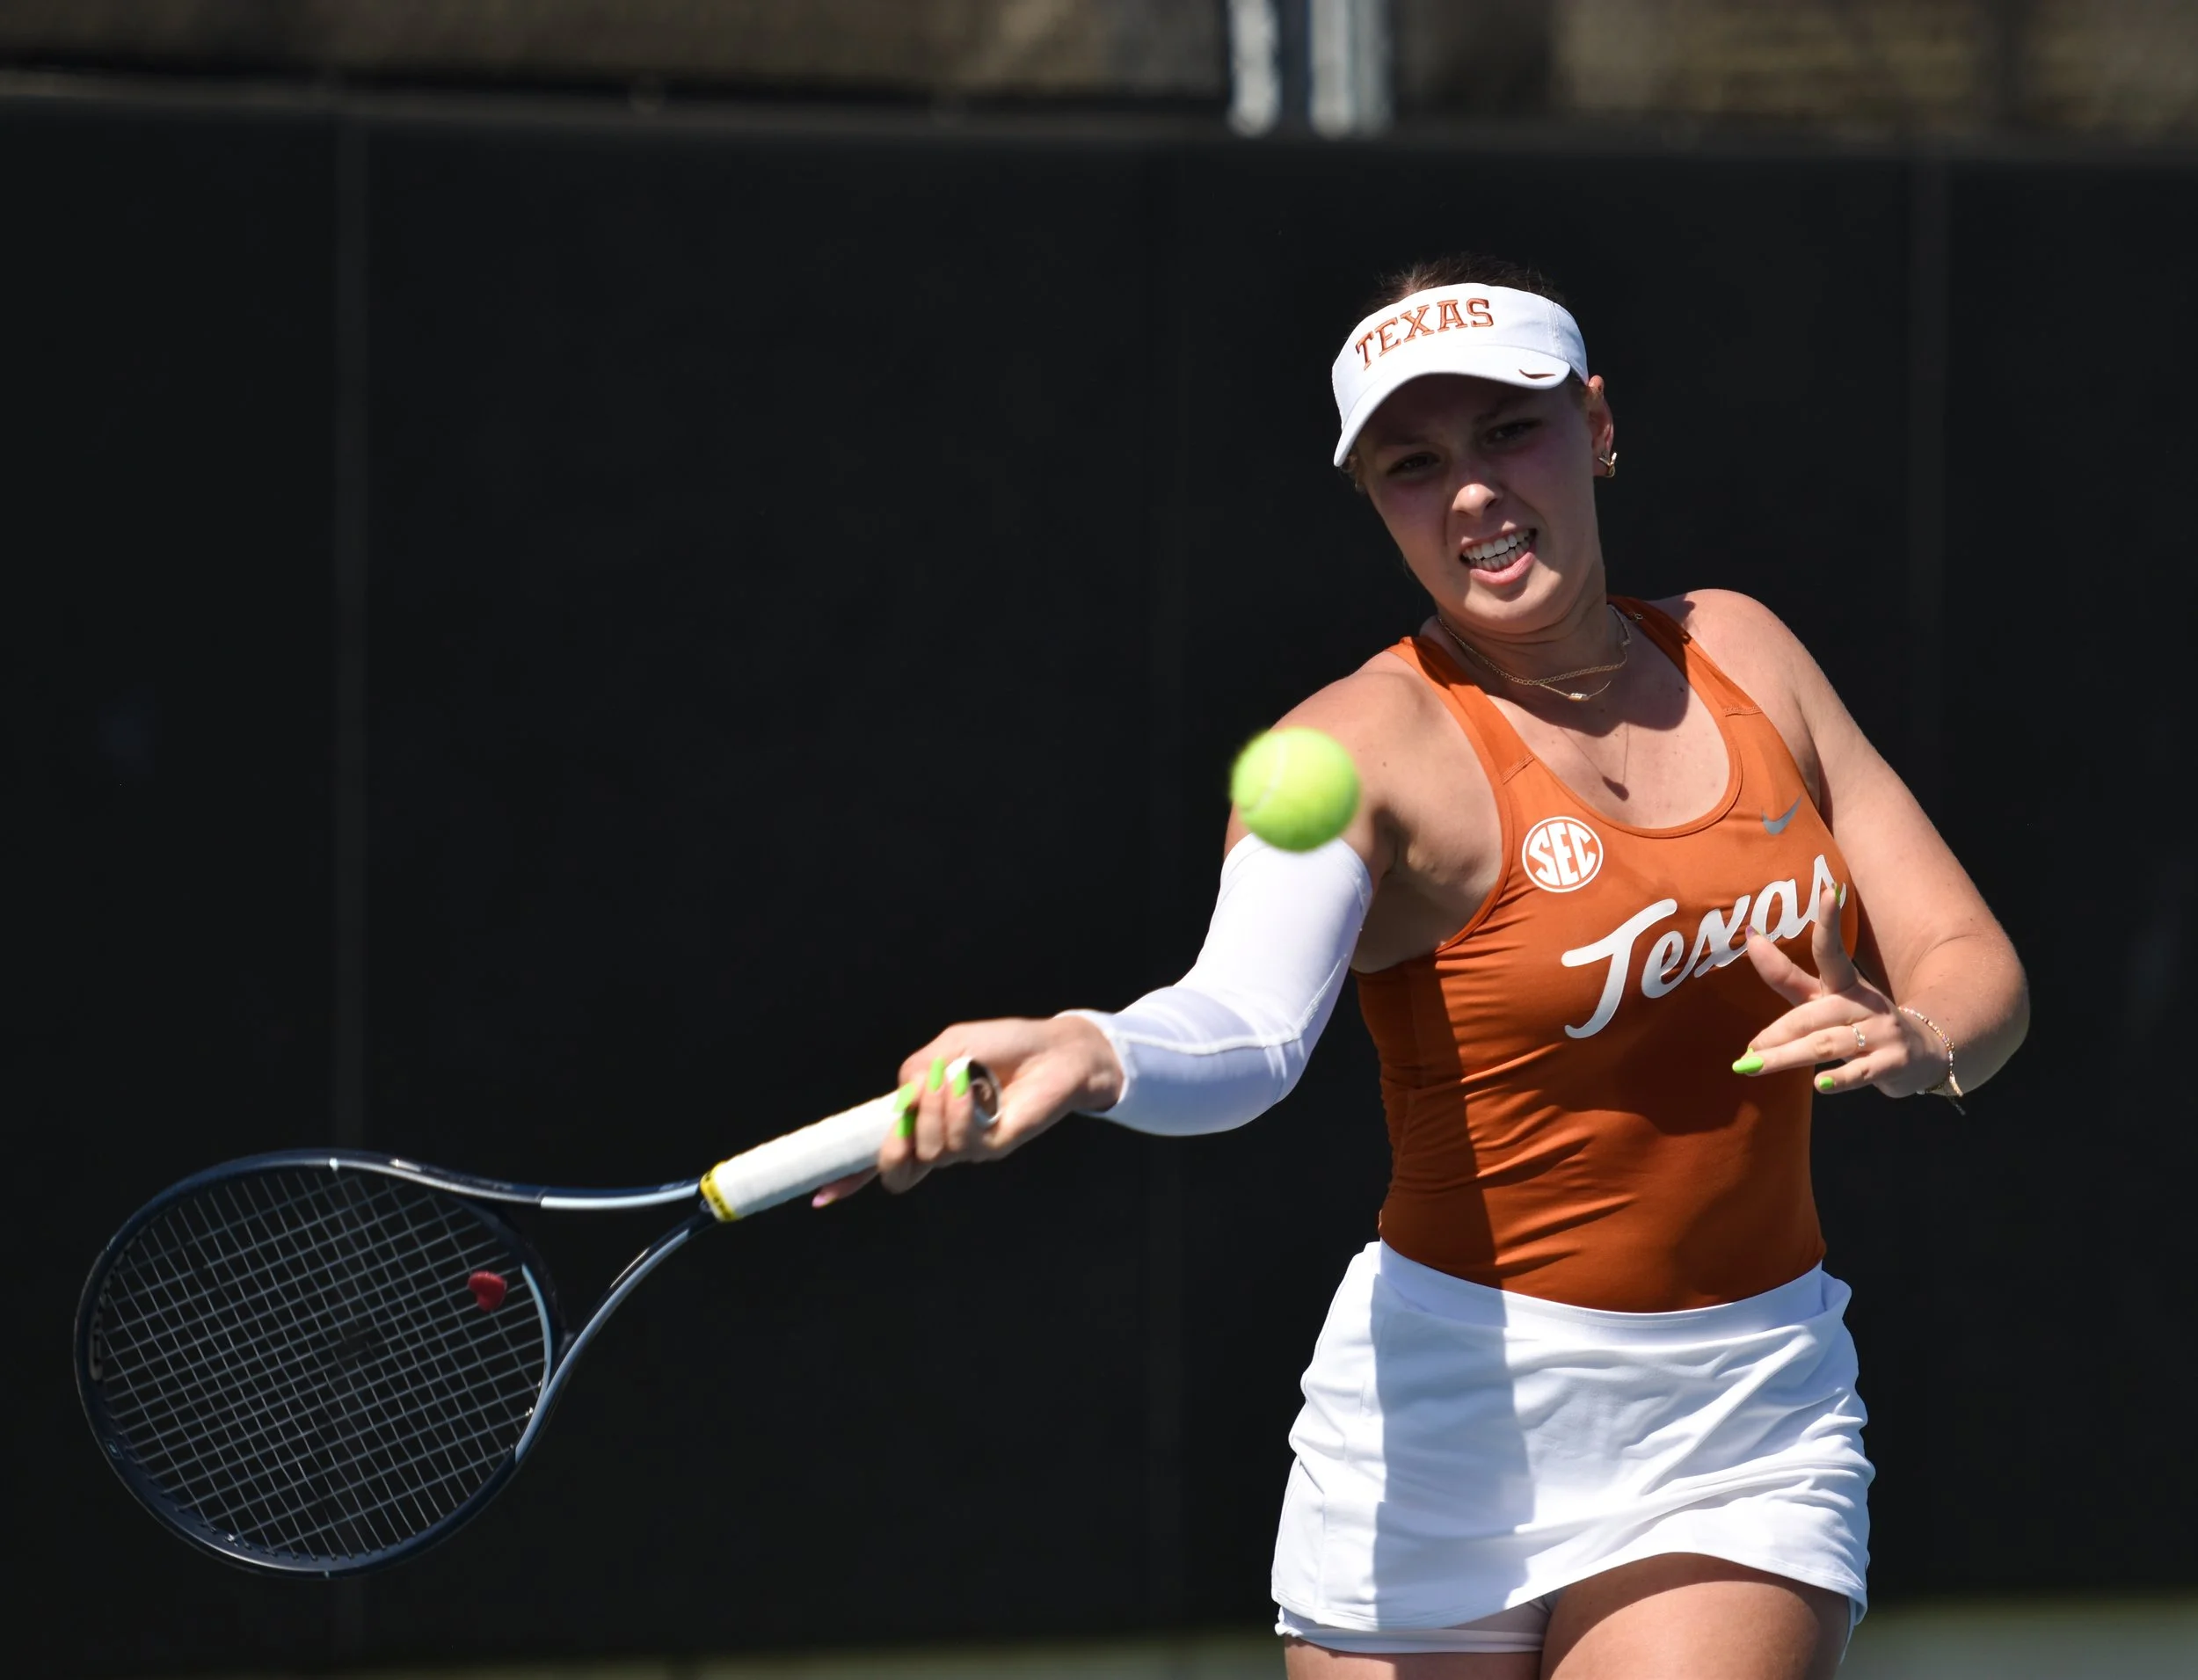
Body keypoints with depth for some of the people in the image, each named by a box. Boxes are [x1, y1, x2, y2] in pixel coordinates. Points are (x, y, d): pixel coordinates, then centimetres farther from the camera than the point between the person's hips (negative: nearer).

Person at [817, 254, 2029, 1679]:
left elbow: (1978, 967, 7)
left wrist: (1917, 1041, -17)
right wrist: (1090, 1055, -54)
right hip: (1450, 1439, -3)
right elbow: (1247, 1024, -32)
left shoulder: (1742, 654, 5)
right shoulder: (1375, 745, -13)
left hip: (1750, 1427, 3)